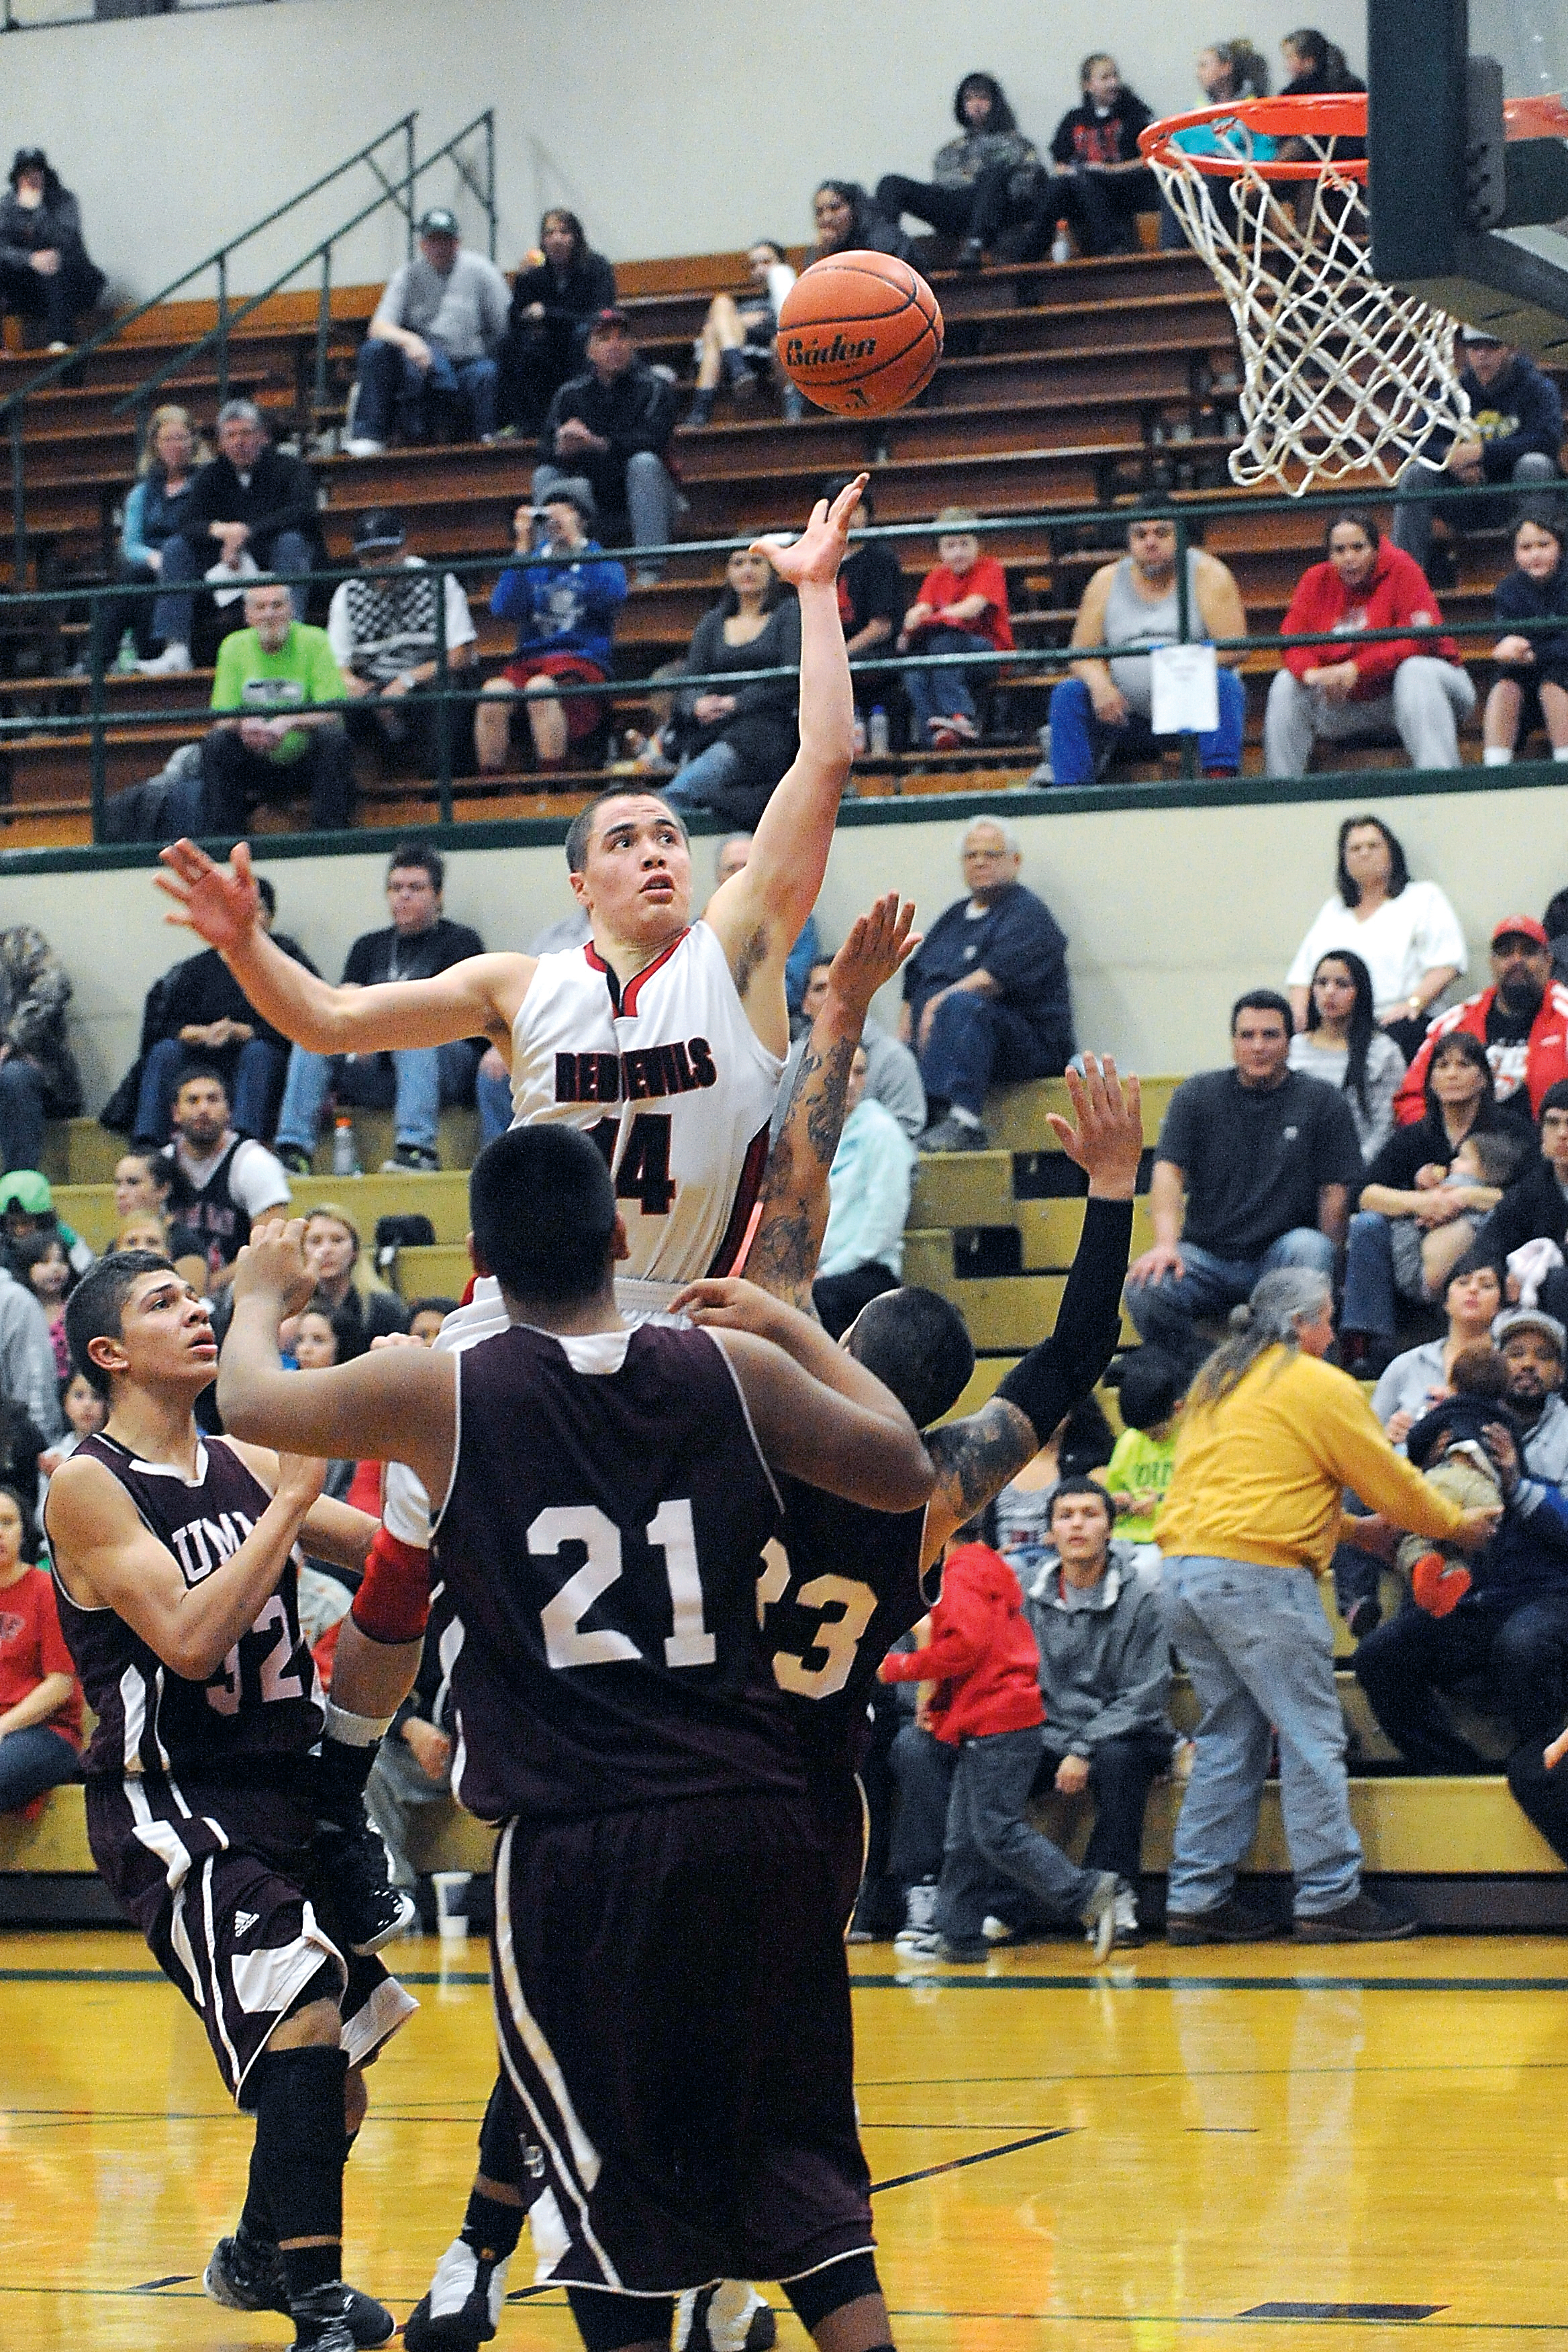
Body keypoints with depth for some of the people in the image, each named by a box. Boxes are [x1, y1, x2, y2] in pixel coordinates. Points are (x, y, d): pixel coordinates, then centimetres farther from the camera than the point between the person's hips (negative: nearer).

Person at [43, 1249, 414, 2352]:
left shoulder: (242, 1466, 10)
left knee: (333, 2084, 15)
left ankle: (259, 2255, 42)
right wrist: (291, 1499, -19)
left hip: (286, 1792, 7)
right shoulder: (88, 1487, -9)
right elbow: (189, 1638, -20)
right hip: (174, 1806, -7)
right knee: (305, 2017, -26)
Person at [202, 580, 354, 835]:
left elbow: (332, 715, -15)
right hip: (256, 762, 2)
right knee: (216, 744, -23)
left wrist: (290, 723, -34)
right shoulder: (234, 646, 1)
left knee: (333, 738, -30)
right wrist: (244, 724, -28)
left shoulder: (314, 641, -8)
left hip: (306, 758, -2)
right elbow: (222, 718, -3)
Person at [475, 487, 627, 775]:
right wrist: (522, 549, 1)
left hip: (582, 657, -3)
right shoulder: (533, 561, 20)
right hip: (531, 658, 3)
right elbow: (504, 609, 3)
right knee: (492, 695, -30)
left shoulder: (602, 560, 12)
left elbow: (612, 596, -12)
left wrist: (575, 542, -9)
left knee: (539, 689, -37)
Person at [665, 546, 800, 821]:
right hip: (711, 730, 7)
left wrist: (736, 702, -12)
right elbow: (690, 683, 15)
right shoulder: (712, 622, 24)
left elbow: (792, 677, -3)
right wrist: (698, 705, -11)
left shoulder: (790, 613, 11)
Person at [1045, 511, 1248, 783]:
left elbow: (1233, 648, -9)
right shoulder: (1107, 581, 10)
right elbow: (1083, 653, 5)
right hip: (1128, 713, 3)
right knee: (1067, 694, -19)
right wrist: (1100, 684, -19)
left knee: (1224, 683, -32)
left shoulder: (1208, 574, 1)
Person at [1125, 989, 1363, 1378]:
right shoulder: (1196, 1096, 8)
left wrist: (1325, 1271, -13)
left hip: (1280, 1258, -1)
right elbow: (1168, 1171, -4)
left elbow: (1336, 1192, 1)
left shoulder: (1323, 1103, 6)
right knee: (1144, 1290, -29)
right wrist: (1166, 1242, -22)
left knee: (1309, 1247, -35)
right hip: (1208, 1255, 1)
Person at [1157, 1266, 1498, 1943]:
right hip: (1257, 1574, -8)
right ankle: (1329, 1896, -4)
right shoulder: (1319, 1386, -3)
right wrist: (1457, 1526, 19)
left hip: (1185, 1568, 8)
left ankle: (1196, 1898, 8)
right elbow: (1388, 1481, 3)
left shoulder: (1216, 1382, 21)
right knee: (1311, 1738, -3)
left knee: (1228, 1735, 12)